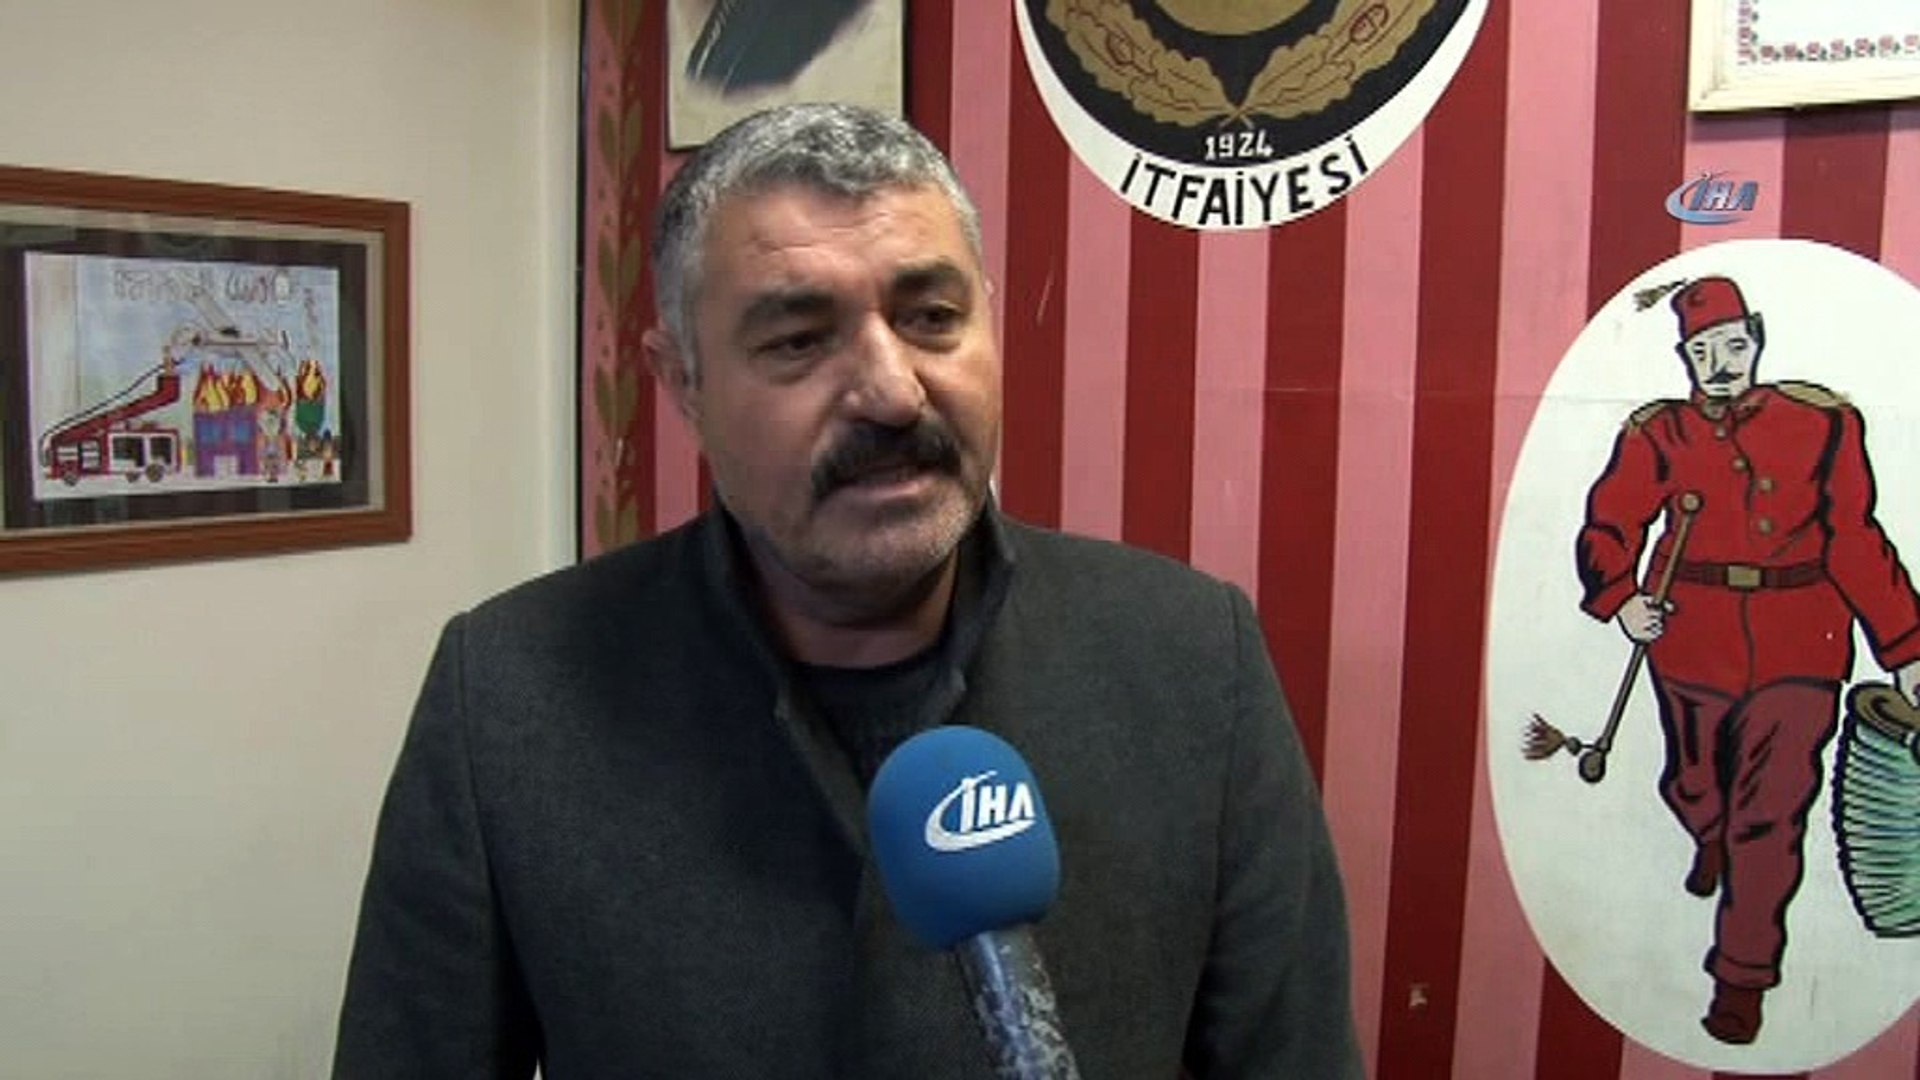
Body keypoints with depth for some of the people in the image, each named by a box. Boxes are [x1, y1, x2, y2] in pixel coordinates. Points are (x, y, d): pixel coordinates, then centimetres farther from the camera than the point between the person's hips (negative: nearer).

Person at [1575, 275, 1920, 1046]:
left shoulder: (1822, 423, -1)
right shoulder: (1658, 435, -1)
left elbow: (1855, 542, 2)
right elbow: (1608, 526, -2)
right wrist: (1621, 600, -21)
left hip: (1797, 644, -1)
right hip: (1692, 638, 1)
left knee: (1771, 811, -3)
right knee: (1694, 782, 20)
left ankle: (1743, 975, 12)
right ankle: (1711, 843, 59)